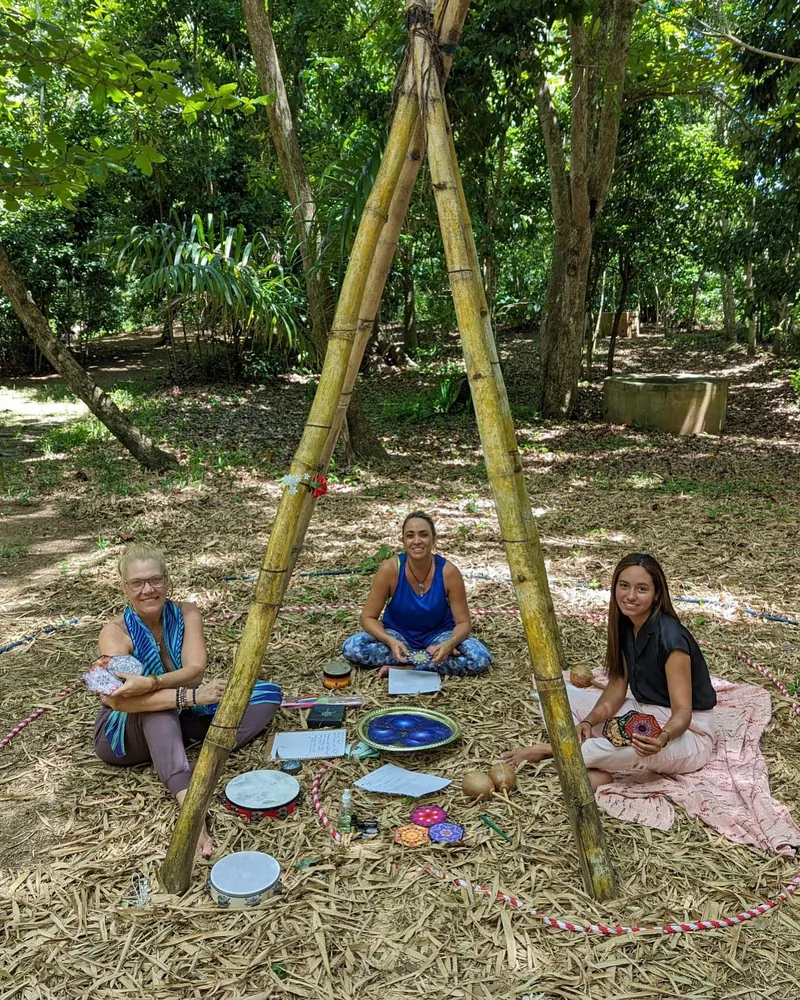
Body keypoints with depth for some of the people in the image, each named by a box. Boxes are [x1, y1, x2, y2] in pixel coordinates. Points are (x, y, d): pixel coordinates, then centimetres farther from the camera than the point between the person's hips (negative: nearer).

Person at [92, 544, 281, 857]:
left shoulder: (186, 614, -11)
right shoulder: (116, 632, -20)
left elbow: (196, 672, -24)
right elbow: (114, 697, -37)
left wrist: (148, 684, -43)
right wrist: (188, 695, -45)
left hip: (178, 723, 4)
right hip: (125, 735, -4)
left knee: (268, 693, -9)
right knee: (156, 705, -40)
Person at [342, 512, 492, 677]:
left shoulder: (448, 571, -20)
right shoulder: (390, 569, -21)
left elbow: (463, 622, -13)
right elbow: (368, 617, -14)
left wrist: (449, 644, -35)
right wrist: (390, 641, -34)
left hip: (438, 635, 0)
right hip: (398, 634, 1)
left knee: (481, 658, -27)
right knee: (351, 648, -26)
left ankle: (403, 666, -20)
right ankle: (431, 657, -18)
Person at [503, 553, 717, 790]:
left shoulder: (670, 638, -25)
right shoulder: (625, 625, -3)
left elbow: (682, 713, -24)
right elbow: (617, 686, -1)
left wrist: (662, 739, -46)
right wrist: (588, 722, -19)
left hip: (685, 731, -8)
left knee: (635, 747, -43)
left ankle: (552, 750, -21)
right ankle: (595, 769, -25)